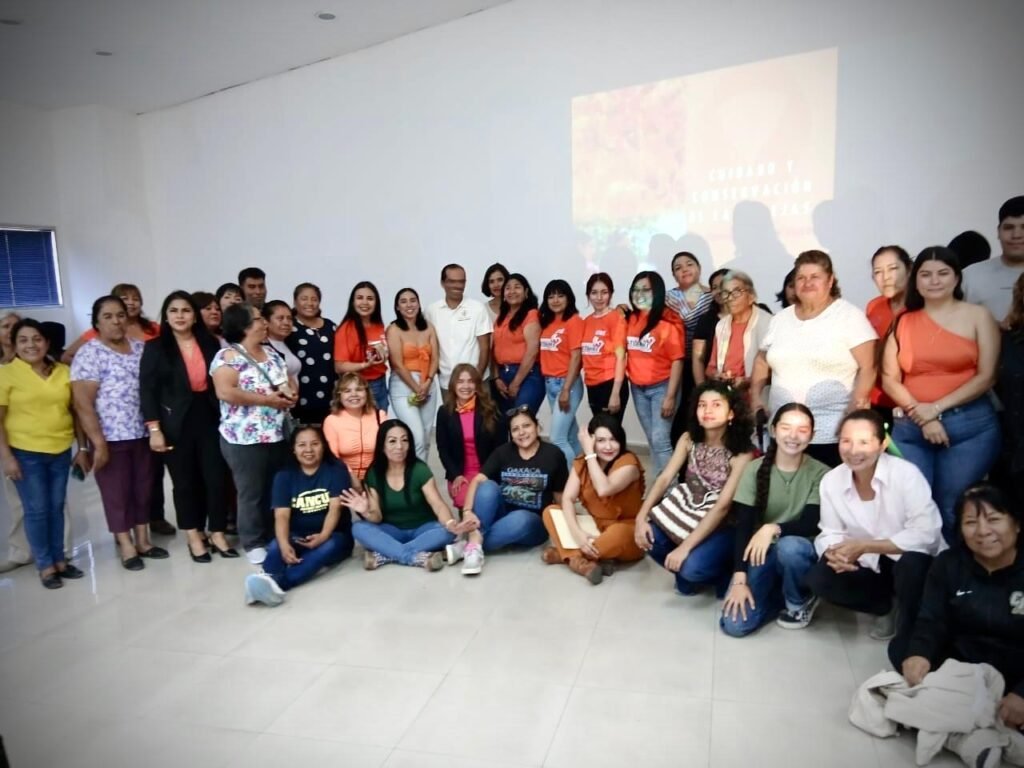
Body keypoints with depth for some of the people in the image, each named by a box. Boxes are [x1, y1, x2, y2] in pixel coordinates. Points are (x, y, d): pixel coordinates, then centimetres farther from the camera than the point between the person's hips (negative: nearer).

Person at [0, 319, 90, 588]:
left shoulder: (63, 371, 5)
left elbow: (75, 412, 10)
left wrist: (83, 448, 9)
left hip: (61, 452, 3)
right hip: (25, 453, -3)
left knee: (57, 507, 11)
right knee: (36, 510, 2)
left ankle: (59, 560, 23)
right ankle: (45, 566, 14)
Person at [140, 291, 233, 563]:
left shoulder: (210, 344, 6)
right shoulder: (155, 348, -1)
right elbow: (147, 391, -5)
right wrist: (154, 429, -11)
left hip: (209, 418, 2)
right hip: (176, 423, -2)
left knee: (216, 477, 1)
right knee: (185, 481, 7)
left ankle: (217, 534, 14)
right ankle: (194, 536, 20)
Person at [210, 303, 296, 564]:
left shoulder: (272, 354, 13)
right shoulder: (228, 356, -10)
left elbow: (288, 381, 21)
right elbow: (225, 392, -22)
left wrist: (291, 392, -4)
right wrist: (267, 399, -20)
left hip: (278, 435, 7)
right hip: (245, 439, -7)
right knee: (252, 493, 3)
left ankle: (274, 537, 28)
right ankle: (254, 543, 16)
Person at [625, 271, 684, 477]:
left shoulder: (668, 321, -12)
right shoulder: (630, 320, 4)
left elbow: (677, 360, -13)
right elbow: (624, 354, 8)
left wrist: (670, 396, -16)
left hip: (661, 387, -6)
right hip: (638, 388, 6)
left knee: (660, 440, -9)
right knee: (652, 440, 13)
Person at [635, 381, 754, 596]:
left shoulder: (742, 454, -19)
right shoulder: (689, 439, -5)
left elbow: (722, 506, -24)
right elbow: (665, 478, -6)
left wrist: (685, 547, -29)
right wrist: (641, 517, -19)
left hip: (720, 523, -5)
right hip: (685, 508, 5)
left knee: (692, 567, -29)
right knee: (649, 539, -21)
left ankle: (721, 572, 8)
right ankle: (687, 573, 9)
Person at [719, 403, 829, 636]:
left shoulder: (820, 473, -9)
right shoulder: (755, 469, -7)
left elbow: (810, 524, -14)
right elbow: (743, 525, -12)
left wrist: (773, 528, -34)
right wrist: (739, 579, -20)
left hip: (799, 551, -1)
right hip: (760, 552, 1)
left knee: (789, 546, -38)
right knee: (734, 624, -18)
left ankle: (799, 601, -5)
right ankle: (778, 590, 12)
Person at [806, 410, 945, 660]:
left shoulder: (906, 474, -23)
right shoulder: (830, 481, -11)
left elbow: (926, 534, -27)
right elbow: (830, 533, -4)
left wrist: (864, 546, -30)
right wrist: (835, 552, -29)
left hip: (915, 564, -4)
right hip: (872, 566, 4)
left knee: (911, 563, -37)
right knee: (818, 579, -18)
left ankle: (911, 637, -6)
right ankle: (885, 608, 10)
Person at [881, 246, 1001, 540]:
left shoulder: (978, 316, 5)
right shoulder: (903, 322, 11)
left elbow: (986, 377, -3)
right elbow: (889, 380, 5)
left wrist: (936, 408, -11)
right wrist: (921, 416, -8)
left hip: (970, 425, -2)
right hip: (910, 428, 2)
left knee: (953, 509, 2)